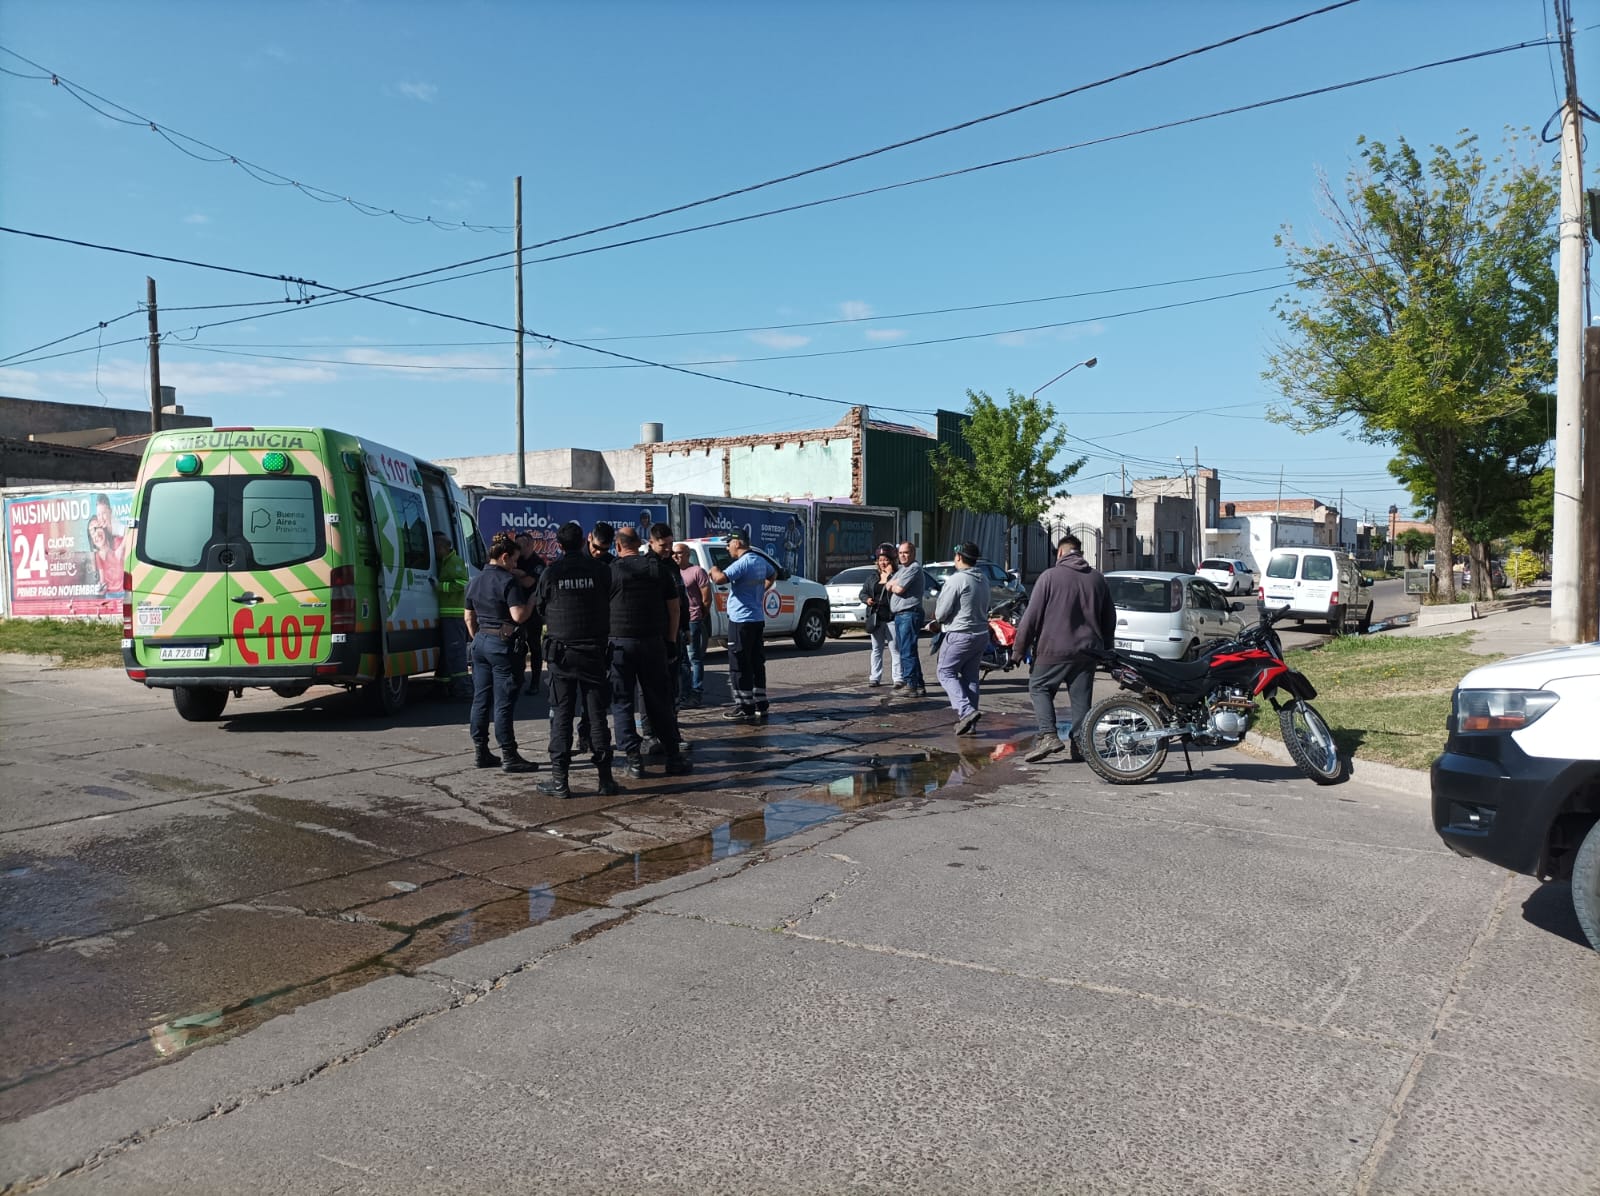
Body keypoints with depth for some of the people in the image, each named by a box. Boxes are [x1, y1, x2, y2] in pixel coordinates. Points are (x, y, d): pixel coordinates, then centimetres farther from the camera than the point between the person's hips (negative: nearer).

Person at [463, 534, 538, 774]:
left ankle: (481, 753, 17)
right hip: (501, 644, -8)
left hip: (480, 642, 8)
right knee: (504, 702, -5)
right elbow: (519, 616, -19)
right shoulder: (508, 581, -13)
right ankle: (509, 756, -1)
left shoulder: (475, 581, 12)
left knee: (480, 699, 11)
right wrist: (532, 601, -3)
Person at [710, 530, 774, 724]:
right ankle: (760, 706, 19)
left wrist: (714, 569, -11)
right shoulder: (760, 561, 11)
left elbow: (720, 579, -31)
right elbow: (771, 576, 33)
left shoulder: (743, 563, -18)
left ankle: (745, 709, -1)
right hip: (758, 619, 9)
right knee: (757, 664, 14)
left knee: (739, 667, -3)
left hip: (741, 621, -9)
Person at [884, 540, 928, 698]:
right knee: (903, 650, 14)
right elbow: (887, 586, 13)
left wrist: (893, 585, 3)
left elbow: (899, 589, -17)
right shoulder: (901, 569, 21)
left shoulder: (914, 568, -9)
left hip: (909, 614, -10)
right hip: (899, 615, 10)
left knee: (908, 651, -12)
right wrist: (894, 584, -6)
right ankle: (906, 679, 22)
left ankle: (914, 685, -12)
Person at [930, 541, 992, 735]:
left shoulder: (956, 580, -16)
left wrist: (938, 620, 10)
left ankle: (966, 710, -14)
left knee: (946, 672, 3)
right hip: (982, 633, 8)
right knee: (970, 676, 13)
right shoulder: (984, 580, 10)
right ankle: (970, 722, 13)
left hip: (960, 634, -8)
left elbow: (941, 612, -16)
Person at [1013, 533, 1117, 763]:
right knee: (1081, 697, 10)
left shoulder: (1050, 576, -6)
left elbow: (1032, 616, -8)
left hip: (1055, 649, -5)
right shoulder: (1098, 579, 11)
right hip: (1088, 651, 5)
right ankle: (1080, 744, 11)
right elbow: (1110, 619, 17)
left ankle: (1048, 735, -8)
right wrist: (1105, 649, 26)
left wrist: (1019, 648, -2)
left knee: (1039, 687, 7)